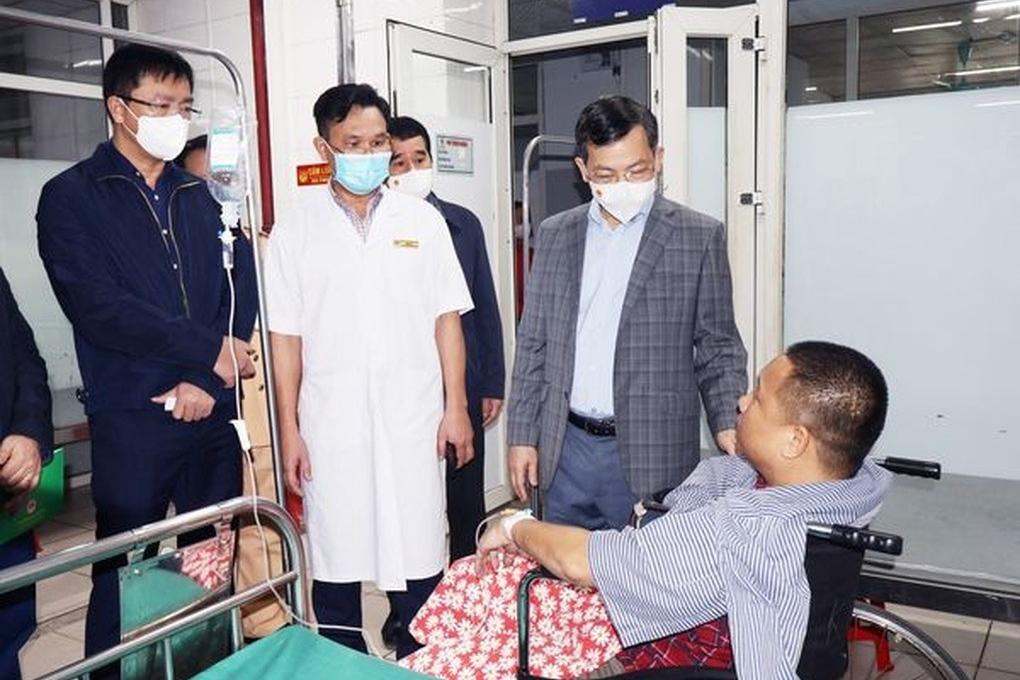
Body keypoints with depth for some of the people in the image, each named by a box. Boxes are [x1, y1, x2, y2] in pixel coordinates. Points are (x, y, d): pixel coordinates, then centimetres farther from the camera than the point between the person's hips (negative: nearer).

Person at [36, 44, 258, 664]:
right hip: (131, 418, -4)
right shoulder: (72, 197, 0)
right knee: (124, 577, 5)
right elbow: (98, 307, -12)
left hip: (213, 410, 4)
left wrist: (208, 379, -11)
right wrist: (211, 350, -12)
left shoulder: (203, 196, 13)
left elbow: (242, 288, 3)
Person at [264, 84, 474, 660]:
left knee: (420, 559, 5)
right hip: (330, 426, 0)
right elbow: (286, 337, 3)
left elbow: (447, 319, 5)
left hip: (412, 421, 0)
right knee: (336, 564, 9)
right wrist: (289, 430, 0)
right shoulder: (296, 232, 4)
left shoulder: (422, 221, 6)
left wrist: (456, 407, 0)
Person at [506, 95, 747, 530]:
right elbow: (533, 343, 9)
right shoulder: (555, 235, 7)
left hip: (650, 457, -3)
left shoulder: (700, 237, -3)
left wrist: (728, 425, -15)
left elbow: (718, 348, 0)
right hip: (564, 450, 4)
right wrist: (523, 436, 6)